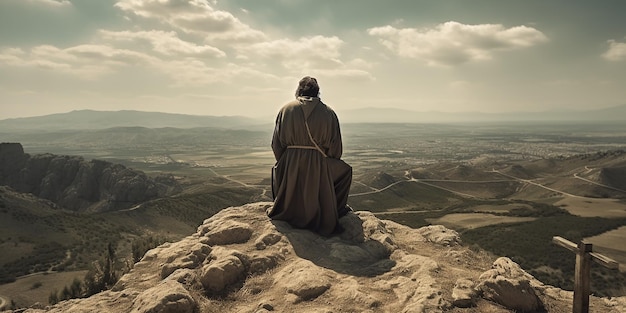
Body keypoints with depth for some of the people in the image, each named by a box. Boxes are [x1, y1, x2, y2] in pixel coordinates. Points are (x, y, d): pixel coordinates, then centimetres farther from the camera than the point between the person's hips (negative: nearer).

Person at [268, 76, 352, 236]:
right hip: (319, 167, -1)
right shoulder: (328, 112, 0)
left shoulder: (286, 109, 2)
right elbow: (336, 148, -1)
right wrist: (327, 162, 18)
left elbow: (276, 144, 4)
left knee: (276, 169, 36)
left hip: (290, 168, 2)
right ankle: (337, 210, 32)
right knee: (345, 171, 26)